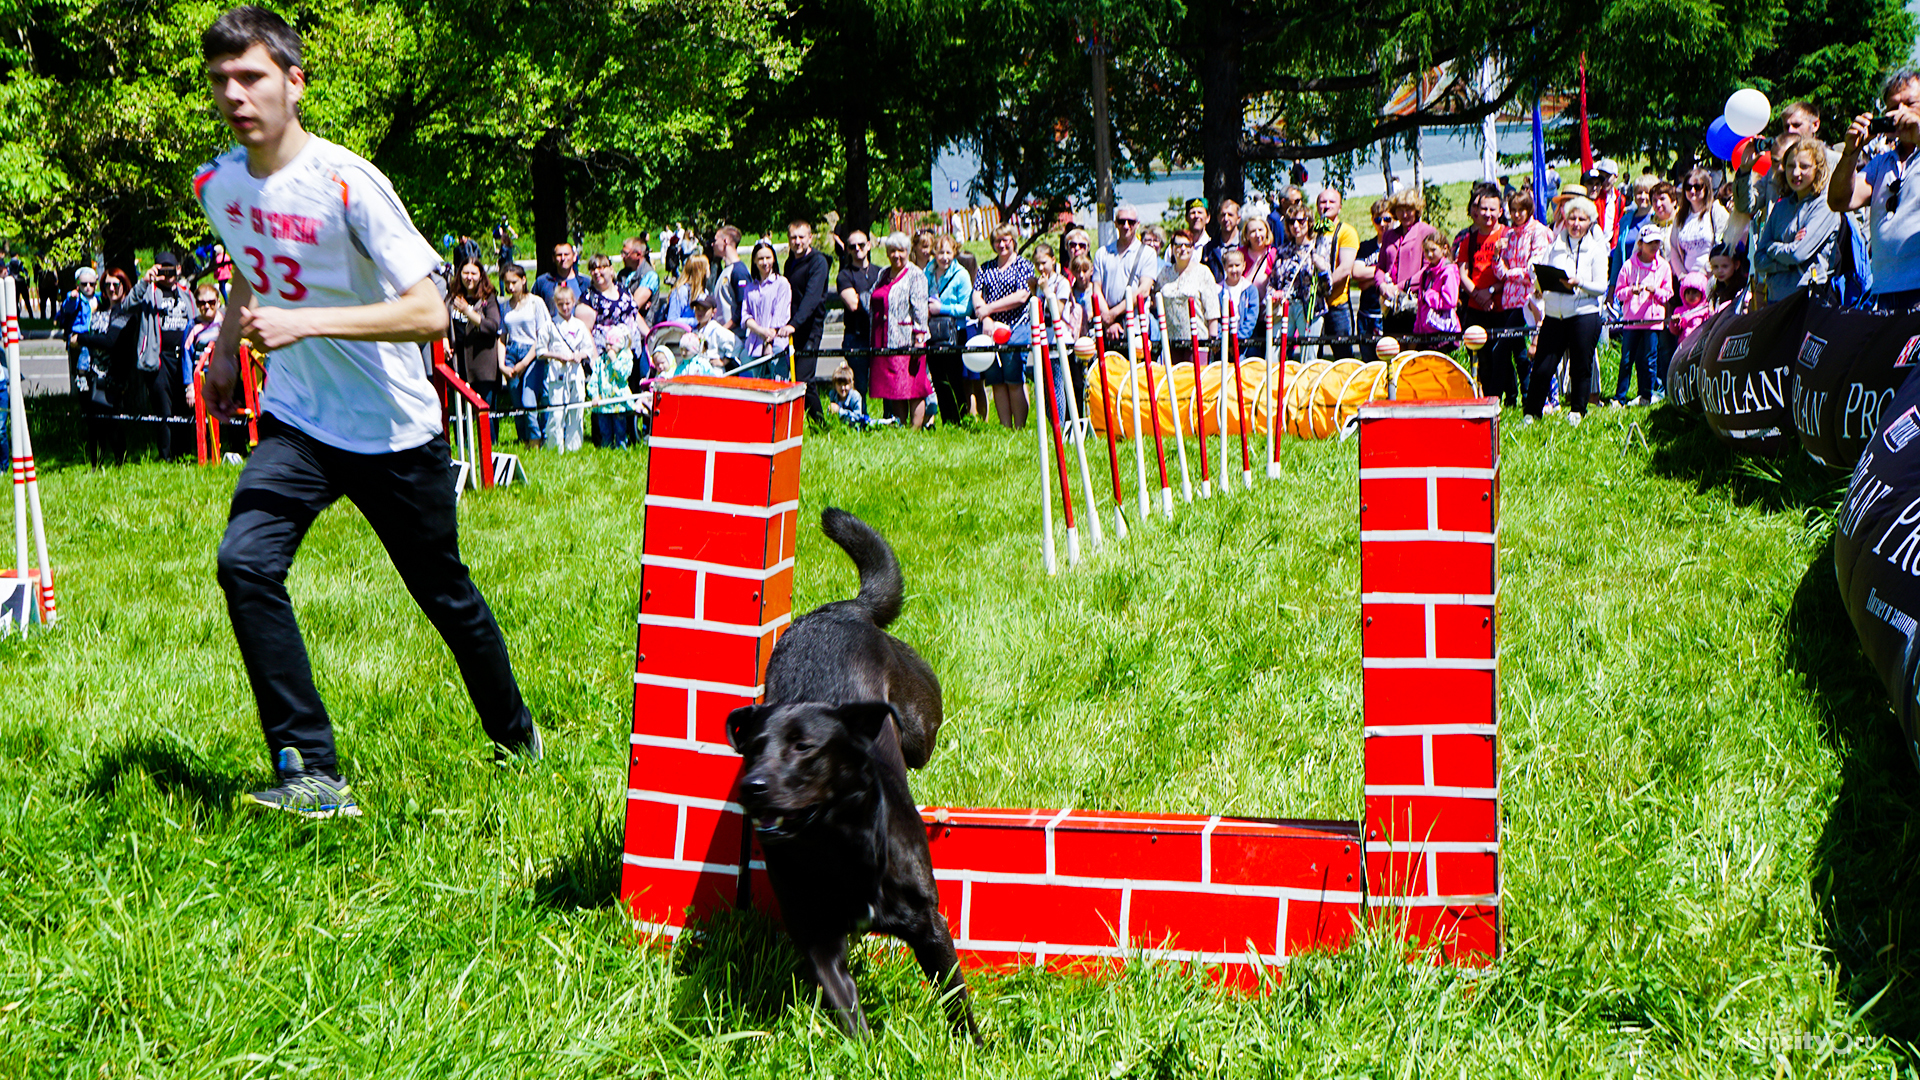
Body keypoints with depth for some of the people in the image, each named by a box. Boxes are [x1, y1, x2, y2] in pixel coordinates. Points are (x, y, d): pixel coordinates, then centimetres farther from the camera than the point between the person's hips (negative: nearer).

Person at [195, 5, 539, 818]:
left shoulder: (348, 185, -21)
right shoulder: (217, 184, -1)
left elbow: (428, 312, -26)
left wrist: (305, 324, -32)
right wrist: (225, 345, 19)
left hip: (394, 429, -4)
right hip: (296, 421, 4)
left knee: (446, 595, 10)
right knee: (244, 562, -20)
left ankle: (514, 731, 37)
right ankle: (312, 774, -16)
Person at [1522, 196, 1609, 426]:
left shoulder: (1596, 249, 4)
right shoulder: (1554, 247, 12)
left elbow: (1602, 287, -3)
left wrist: (1580, 283, -20)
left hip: (1584, 314, -2)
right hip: (1554, 314, 2)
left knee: (1581, 367, 2)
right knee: (1543, 367, 0)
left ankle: (1577, 411, 18)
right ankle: (1532, 412, 11)